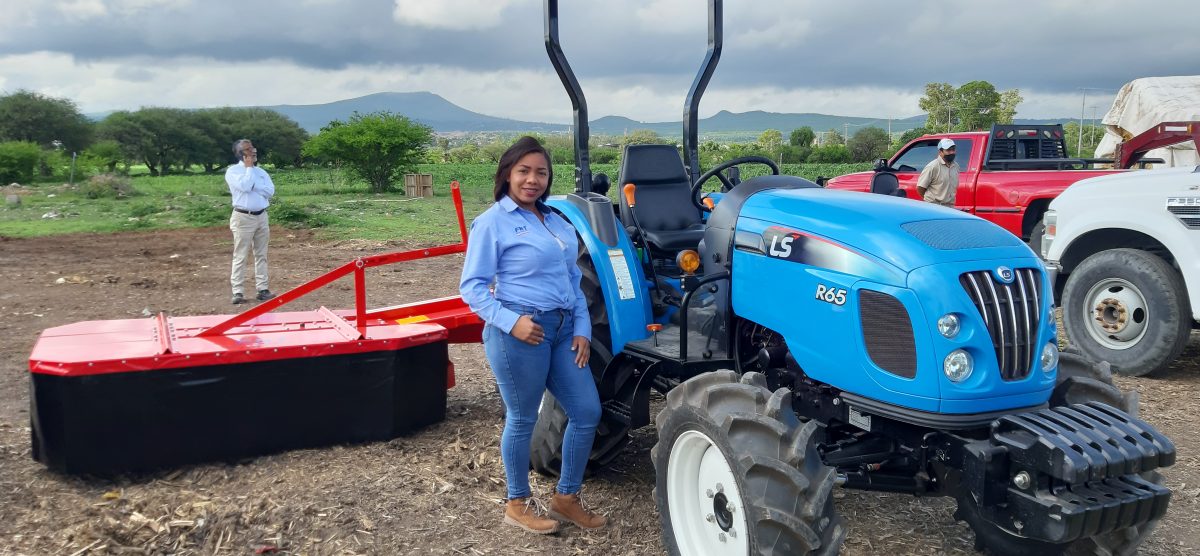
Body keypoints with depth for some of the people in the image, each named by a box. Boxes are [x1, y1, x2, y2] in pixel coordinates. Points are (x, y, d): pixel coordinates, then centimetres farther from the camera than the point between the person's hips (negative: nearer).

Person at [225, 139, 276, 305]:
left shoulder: (261, 171, 13)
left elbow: (270, 191, -1)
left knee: (261, 255, 8)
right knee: (240, 257, -4)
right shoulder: (233, 171, -3)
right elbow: (245, 186, -21)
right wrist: (249, 167, -9)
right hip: (243, 217, -6)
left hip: (262, 216, 6)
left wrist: (253, 186, -12)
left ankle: (262, 289, 12)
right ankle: (237, 292, -2)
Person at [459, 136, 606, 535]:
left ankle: (566, 498, 24)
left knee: (587, 412, 7)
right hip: (520, 332, -7)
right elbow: (472, 287, -10)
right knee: (523, 419, 4)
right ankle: (518, 504, 23)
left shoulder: (557, 222, 15)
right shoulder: (493, 222, -6)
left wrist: (582, 328, 6)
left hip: (563, 329, 7)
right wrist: (510, 321, -22)